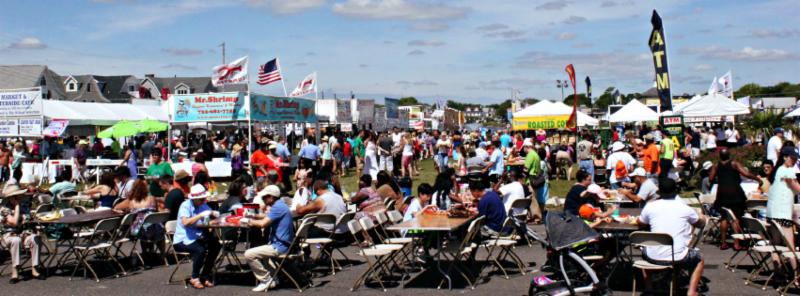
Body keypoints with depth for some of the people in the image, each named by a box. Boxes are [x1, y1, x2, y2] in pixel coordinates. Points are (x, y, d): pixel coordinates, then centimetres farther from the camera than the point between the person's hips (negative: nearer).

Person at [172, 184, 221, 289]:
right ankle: (195, 278, -11)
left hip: (196, 237, 7)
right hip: (182, 240, -7)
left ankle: (205, 276, -2)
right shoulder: (185, 205, -13)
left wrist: (213, 214, -15)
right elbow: (185, 222, -28)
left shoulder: (203, 205, 6)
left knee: (216, 245, -15)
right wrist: (201, 215, -31)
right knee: (200, 250, -32)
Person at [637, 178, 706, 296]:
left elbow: (641, 224, 16)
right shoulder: (685, 208, -1)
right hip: (677, 258, -1)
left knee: (645, 251, 36)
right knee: (699, 259, 29)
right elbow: (701, 224, 17)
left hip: (654, 258, 1)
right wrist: (702, 218, 40)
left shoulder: (650, 206, -2)